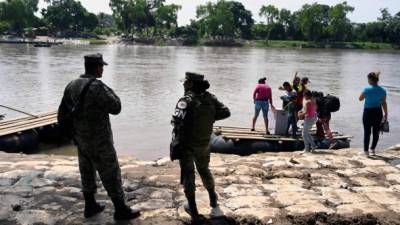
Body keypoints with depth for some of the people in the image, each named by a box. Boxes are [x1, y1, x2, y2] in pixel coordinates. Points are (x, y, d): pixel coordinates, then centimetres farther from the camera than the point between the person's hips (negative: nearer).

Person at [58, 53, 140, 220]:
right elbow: (115, 108, -17)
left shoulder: (72, 85, 3)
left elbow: (62, 112, 10)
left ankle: (90, 206, 30)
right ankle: (121, 210, 11)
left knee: (87, 171, 19)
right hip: (98, 141, -8)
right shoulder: (97, 88, -24)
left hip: (81, 138, 8)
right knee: (111, 174, 2)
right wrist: (111, 93, 1)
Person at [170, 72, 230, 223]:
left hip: (187, 145, -5)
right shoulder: (210, 98, -2)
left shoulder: (186, 101, -21)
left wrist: (175, 146, -24)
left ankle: (194, 211, 13)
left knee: (188, 175, 7)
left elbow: (179, 123, -30)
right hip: (204, 144, 6)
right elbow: (225, 112, 3)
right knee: (204, 170, 26)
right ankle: (213, 201, 37)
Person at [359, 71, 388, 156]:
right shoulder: (382, 90, 0)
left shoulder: (367, 89, -12)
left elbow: (360, 98, 0)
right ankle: (373, 149, 25)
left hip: (368, 112, -3)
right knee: (376, 132, 14)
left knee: (367, 132, 5)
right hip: (378, 112, 3)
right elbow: (384, 103, 2)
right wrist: (386, 114, 9)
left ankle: (366, 150, 9)